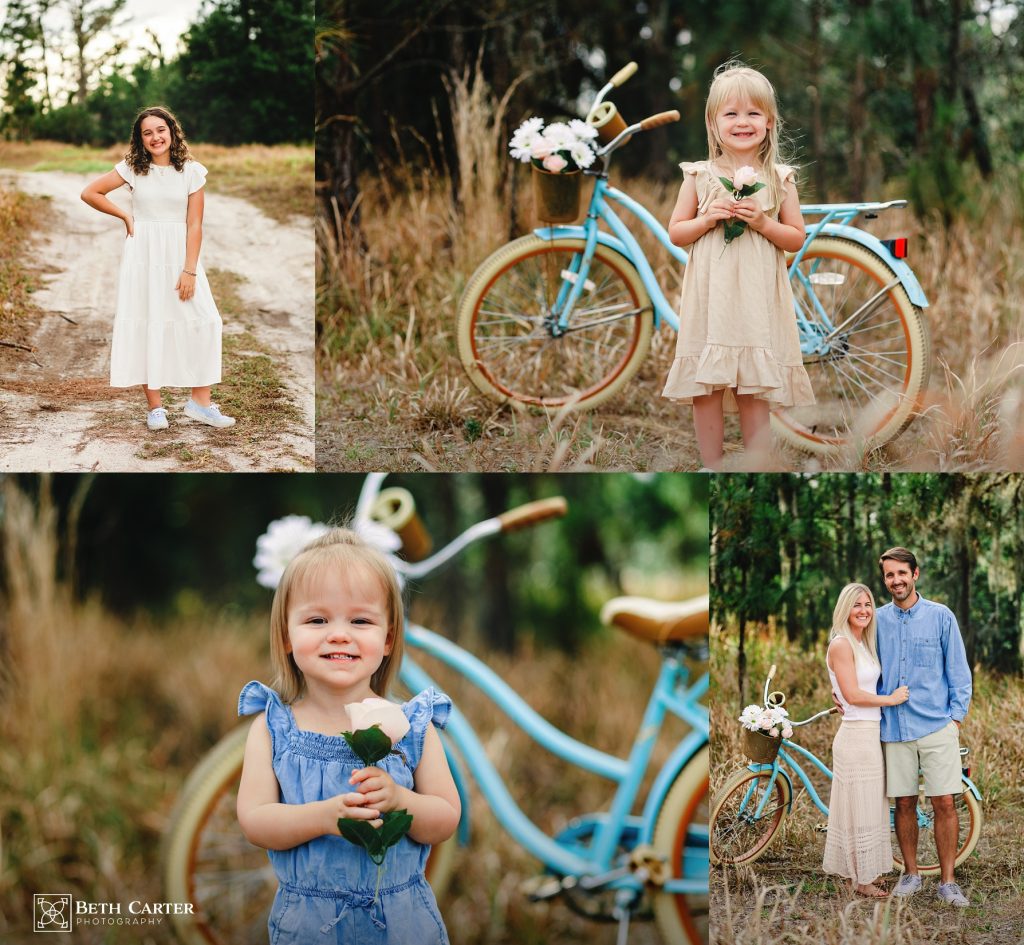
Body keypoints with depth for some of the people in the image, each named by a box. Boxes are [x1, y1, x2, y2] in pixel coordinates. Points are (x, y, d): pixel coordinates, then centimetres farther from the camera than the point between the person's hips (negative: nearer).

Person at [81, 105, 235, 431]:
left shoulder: (191, 171, 0)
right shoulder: (132, 168, 0)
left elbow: (194, 225, -4)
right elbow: (89, 193, 5)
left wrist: (189, 270, -10)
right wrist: (124, 215, 2)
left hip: (180, 254, 1)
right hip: (143, 254, -1)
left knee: (203, 322, -7)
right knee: (146, 324, -1)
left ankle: (200, 401, 2)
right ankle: (154, 407, 4)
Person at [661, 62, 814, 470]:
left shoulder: (779, 179, 4)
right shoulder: (699, 176, 4)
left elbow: (796, 238, 5)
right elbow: (675, 233, 7)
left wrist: (763, 223, -11)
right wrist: (708, 219, -10)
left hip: (757, 297, 0)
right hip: (709, 296, 1)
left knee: (754, 391, 1)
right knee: (705, 390, 2)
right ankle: (712, 468, 14)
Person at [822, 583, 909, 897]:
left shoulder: (864, 644, 13)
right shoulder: (841, 645, -14)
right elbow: (853, 695, -19)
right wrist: (891, 699, -10)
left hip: (872, 734, 9)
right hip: (856, 735, -9)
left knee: (869, 806, 15)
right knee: (859, 807, 0)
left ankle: (862, 873, 24)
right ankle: (861, 878, 9)